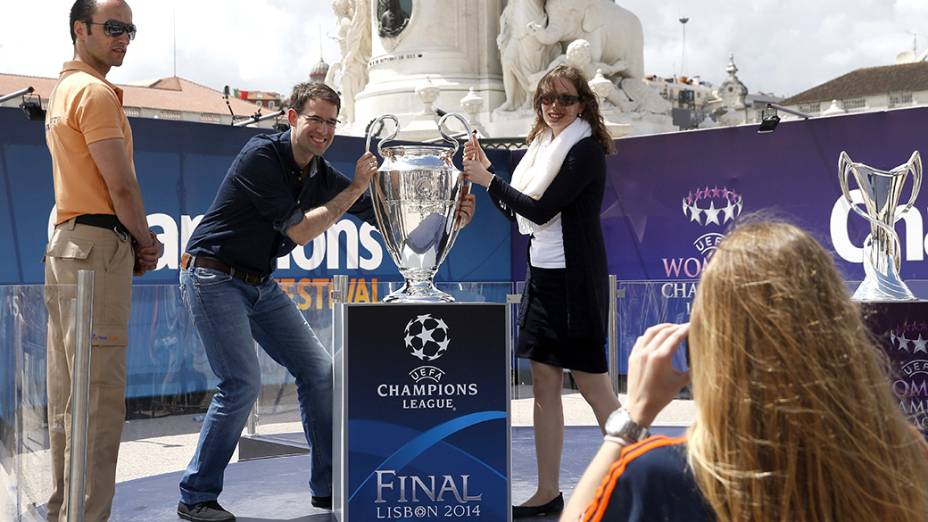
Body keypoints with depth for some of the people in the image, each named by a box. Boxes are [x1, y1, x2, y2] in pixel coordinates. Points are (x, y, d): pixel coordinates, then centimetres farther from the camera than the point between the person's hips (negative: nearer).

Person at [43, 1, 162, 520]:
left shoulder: (63, 90, 22)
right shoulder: (96, 92, -9)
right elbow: (121, 185, -14)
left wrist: (133, 242, 11)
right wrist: (147, 241, 1)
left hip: (66, 244, 10)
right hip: (98, 247, -10)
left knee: (69, 395, 12)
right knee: (100, 394, -10)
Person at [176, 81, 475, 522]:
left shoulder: (322, 174, 4)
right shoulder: (261, 155, -18)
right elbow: (299, 230, -21)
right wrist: (355, 188, -17)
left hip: (259, 284, 8)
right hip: (213, 277, -8)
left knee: (318, 369, 4)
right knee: (243, 382, -17)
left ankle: (327, 486, 15)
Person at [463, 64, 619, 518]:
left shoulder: (585, 149, -10)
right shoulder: (544, 147, 14)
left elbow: (541, 209, -17)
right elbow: (519, 212, 14)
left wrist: (488, 180, -10)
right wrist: (486, 172, 7)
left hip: (575, 279, -8)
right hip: (541, 275, 8)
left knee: (592, 384, -3)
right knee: (544, 386, 8)